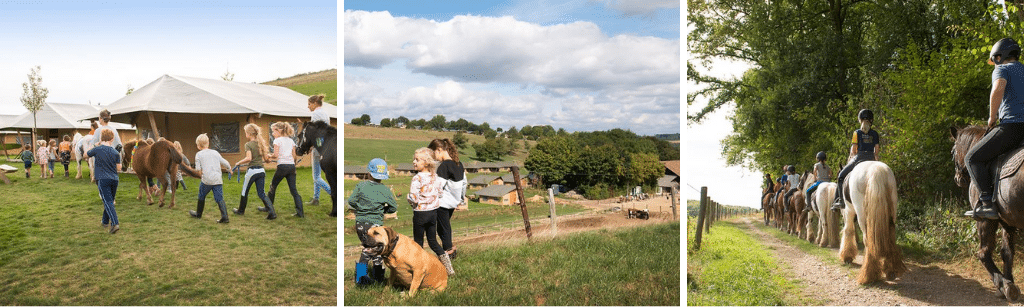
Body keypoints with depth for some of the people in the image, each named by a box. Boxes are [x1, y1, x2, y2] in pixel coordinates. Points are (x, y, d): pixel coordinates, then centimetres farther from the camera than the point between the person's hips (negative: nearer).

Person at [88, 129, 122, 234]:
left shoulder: (97, 150, -5)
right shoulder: (115, 152, 3)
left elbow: (86, 154, 14)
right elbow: (118, 167, 4)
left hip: (103, 179, -4)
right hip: (114, 179, 4)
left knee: (108, 202, -11)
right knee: (109, 201, 19)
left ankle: (115, 223, -25)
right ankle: (105, 221, 34)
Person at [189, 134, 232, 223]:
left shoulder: (199, 154, 2)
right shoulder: (215, 153, 12)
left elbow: (198, 169, -5)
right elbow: (225, 163, 17)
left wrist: (201, 175, 14)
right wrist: (229, 168, 37)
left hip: (206, 180, -2)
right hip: (218, 180, 2)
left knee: (201, 196, 19)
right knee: (219, 198, -1)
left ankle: (198, 214, 36)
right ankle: (224, 217, -14)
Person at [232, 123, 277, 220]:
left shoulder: (248, 145, -10)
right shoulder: (260, 143, 9)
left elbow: (249, 158, -22)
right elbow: (266, 158, 9)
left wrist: (238, 163, -8)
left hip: (252, 170, -6)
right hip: (261, 170, 6)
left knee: (245, 191, 15)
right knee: (261, 193, 7)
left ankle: (241, 210, 33)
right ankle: (272, 212, -9)